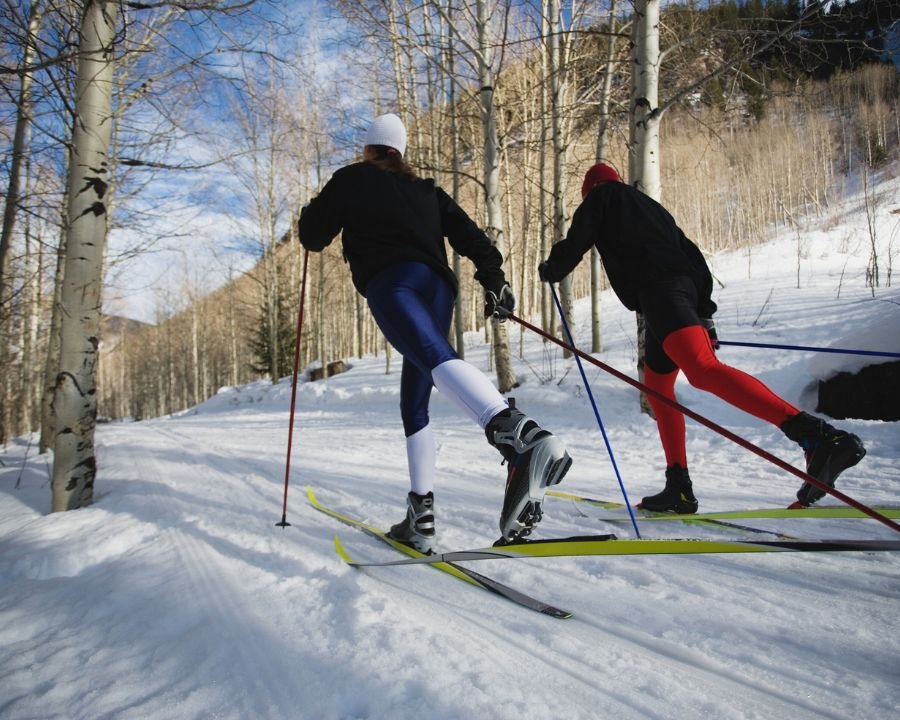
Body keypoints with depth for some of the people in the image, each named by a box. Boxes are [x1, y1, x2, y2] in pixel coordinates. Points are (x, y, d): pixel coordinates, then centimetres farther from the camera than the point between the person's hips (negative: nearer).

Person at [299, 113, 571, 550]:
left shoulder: (351, 179, 20)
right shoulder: (425, 190, 31)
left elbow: (314, 237, 21)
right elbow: (468, 235, 18)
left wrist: (311, 214, 42)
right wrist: (493, 279, 16)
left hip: (391, 282, -6)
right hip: (438, 288, 6)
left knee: (435, 357, -32)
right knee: (414, 400, 11)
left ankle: (522, 439, -60)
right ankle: (421, 515, 5)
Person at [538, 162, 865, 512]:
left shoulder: (601, 197, 19)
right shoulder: (650, 205, 36)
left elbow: (574, 244, 9)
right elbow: (692, 254, 27)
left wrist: (550, 270, 31)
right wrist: (704, 312, 23)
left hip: (658, 290, -9)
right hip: (685, 286, 9)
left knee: (703, 371, -27)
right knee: (657, 386, 16)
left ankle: (823, 437, -42)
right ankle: (679, 488, 13)